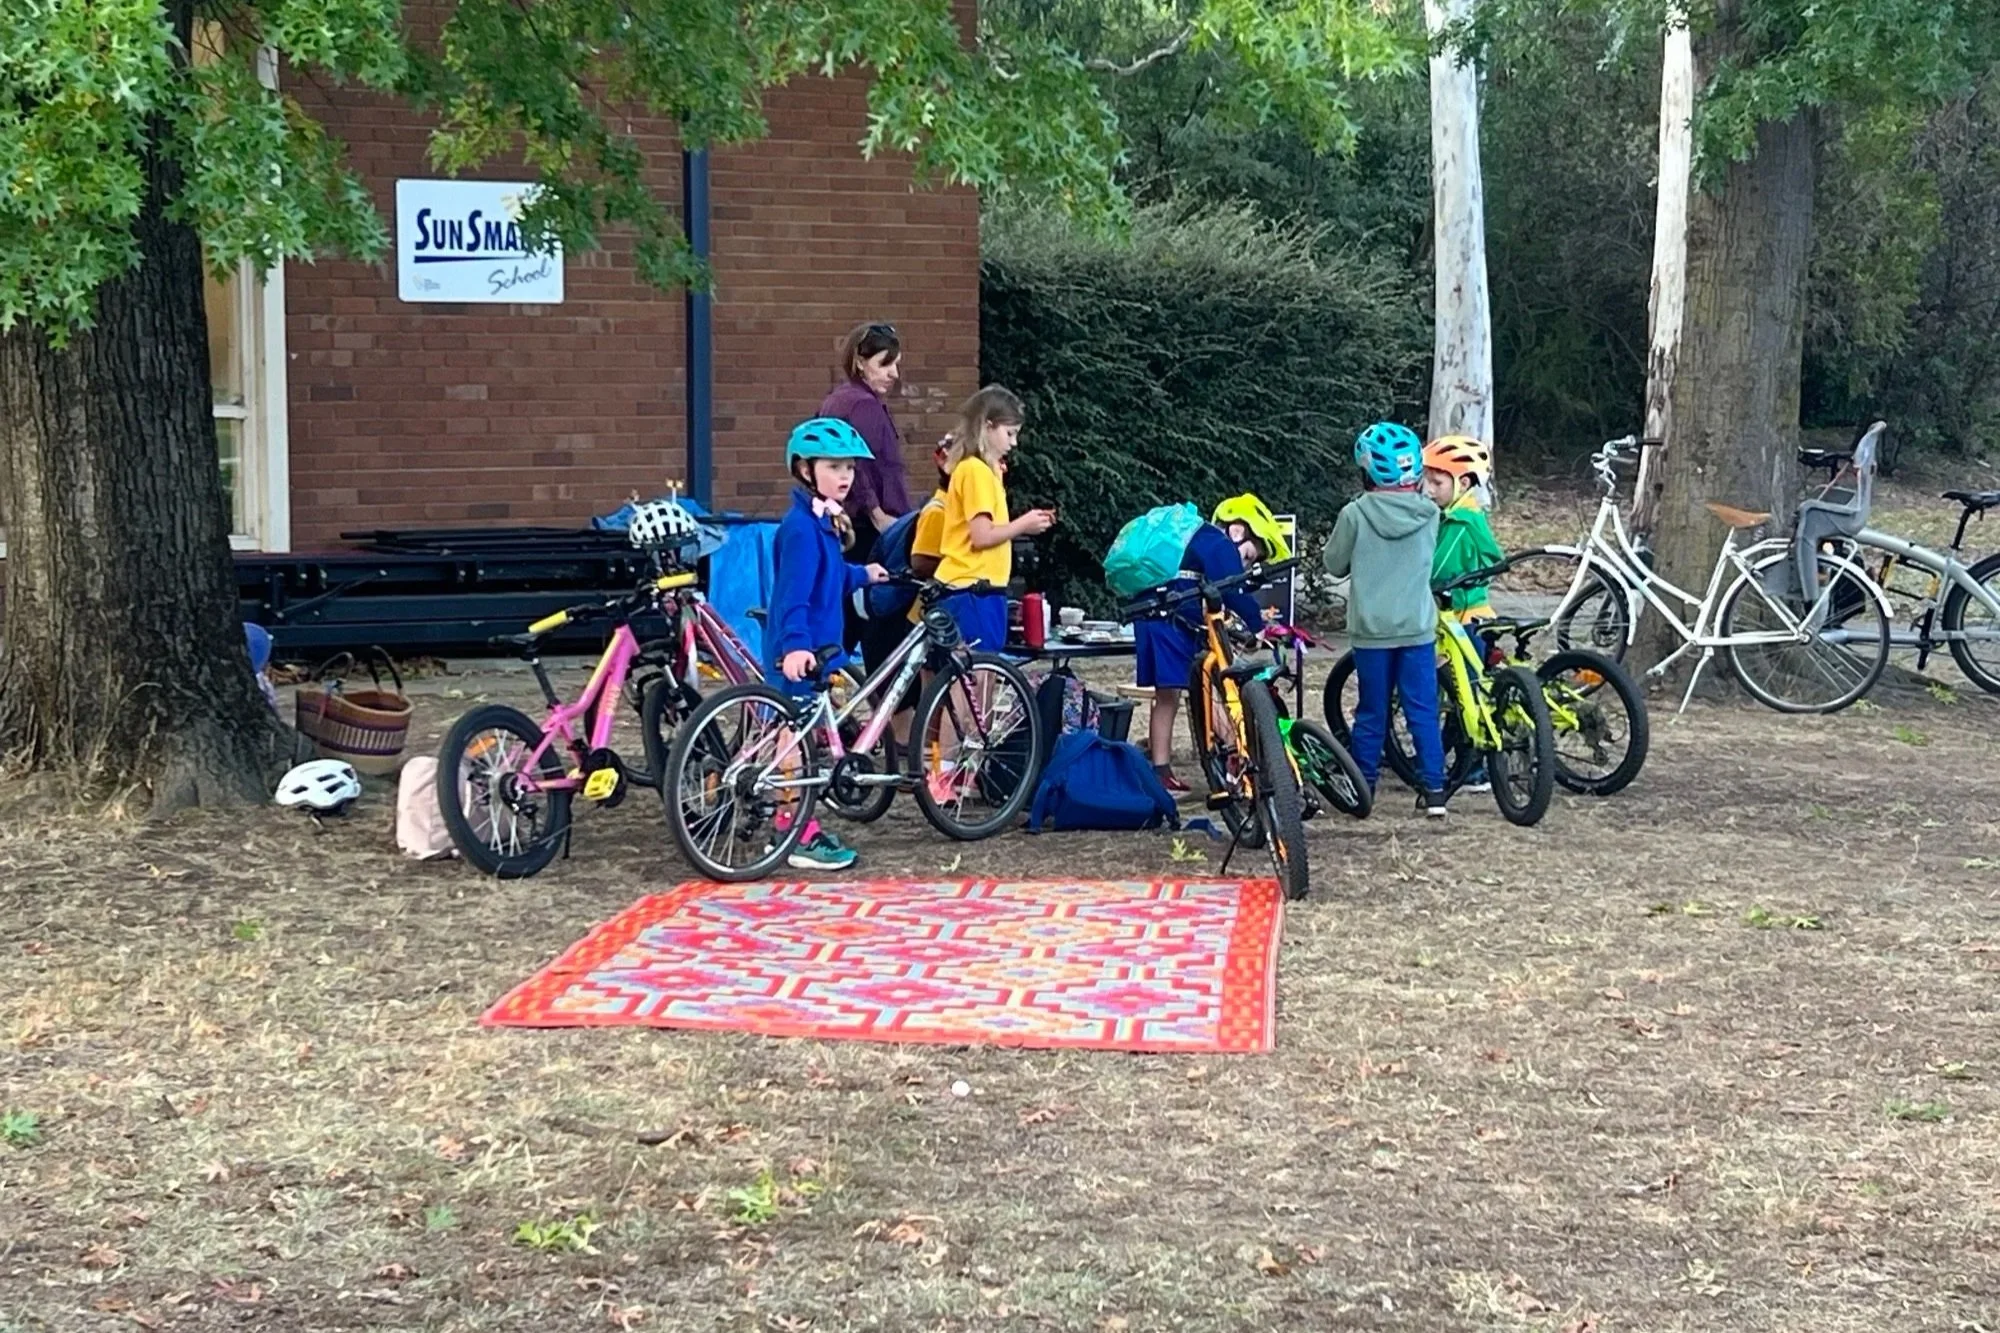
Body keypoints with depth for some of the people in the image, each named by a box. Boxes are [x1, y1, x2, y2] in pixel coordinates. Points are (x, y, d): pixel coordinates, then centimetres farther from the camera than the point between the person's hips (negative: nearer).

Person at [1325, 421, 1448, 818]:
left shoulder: (1356, 515, -11)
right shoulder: (1428, 514, -4)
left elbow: (1335, 565, 0)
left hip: (1371, 630, -1)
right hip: (1418, 628, 1)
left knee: (1372, 711, 9)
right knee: (1423, 710, 5)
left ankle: (1363, 789, 15)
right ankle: (1434, 789, 3)